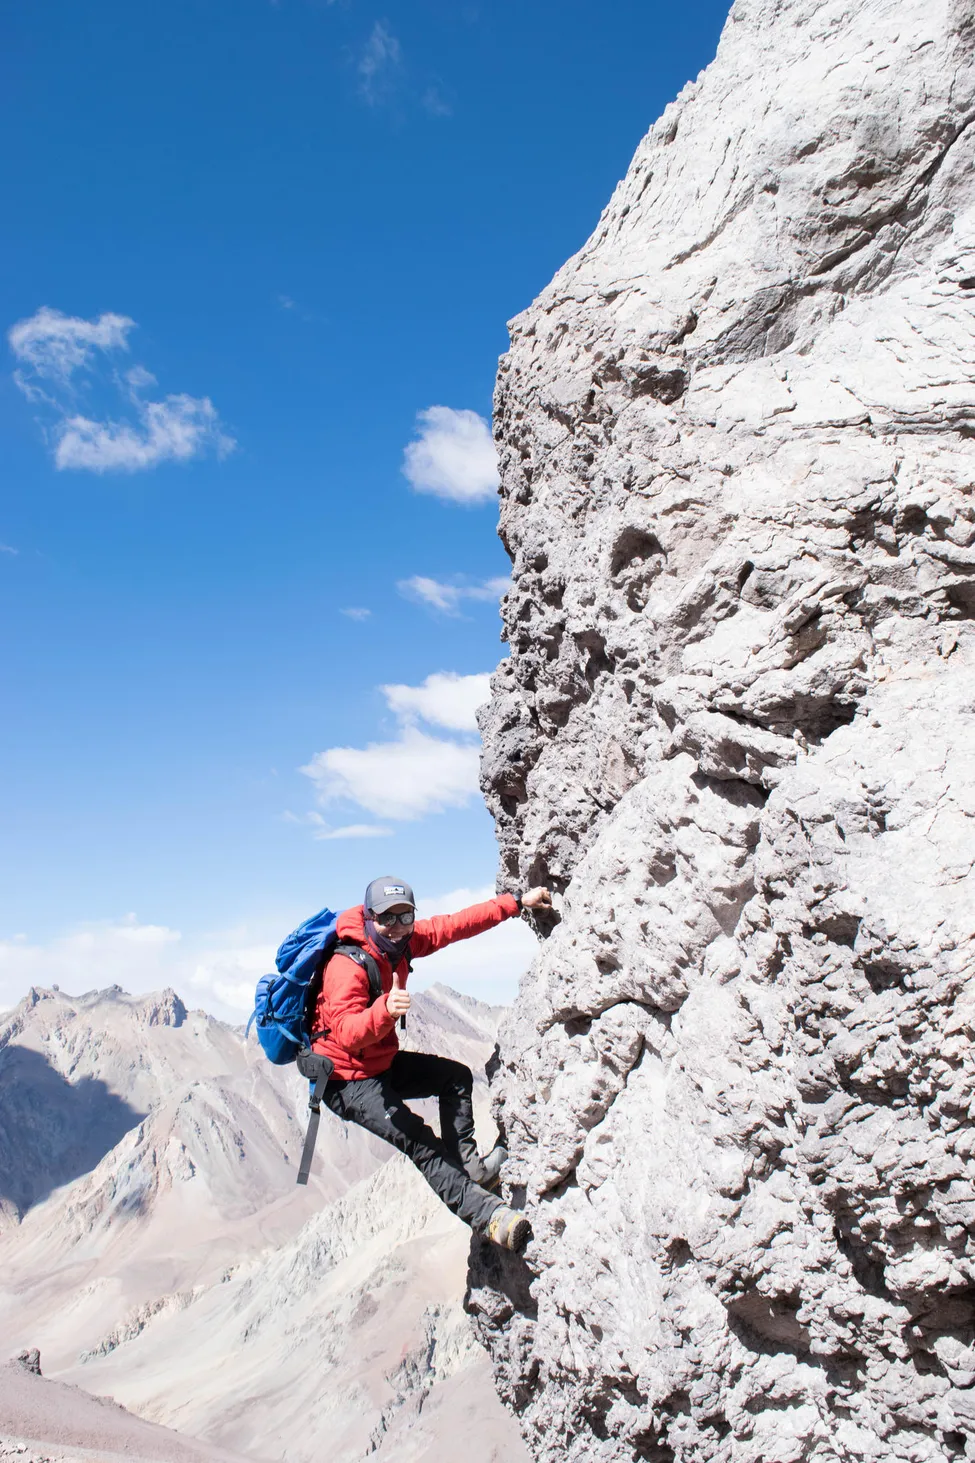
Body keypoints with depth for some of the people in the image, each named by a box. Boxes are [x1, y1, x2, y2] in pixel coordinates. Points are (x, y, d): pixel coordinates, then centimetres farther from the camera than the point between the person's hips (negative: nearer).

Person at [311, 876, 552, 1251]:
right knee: (419, 1141, -21)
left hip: (381, 1063, 9)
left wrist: (517, 903, -6)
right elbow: (347, 1033, -43)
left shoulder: (403, 940, -7)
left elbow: (455, 925, -3)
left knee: (456, 1076, 14)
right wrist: (385, 1010, -62)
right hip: (345, 1082, -9)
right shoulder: (347, 966, -30)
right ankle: (487, 1214, -20)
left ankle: (468, 1164, 9)